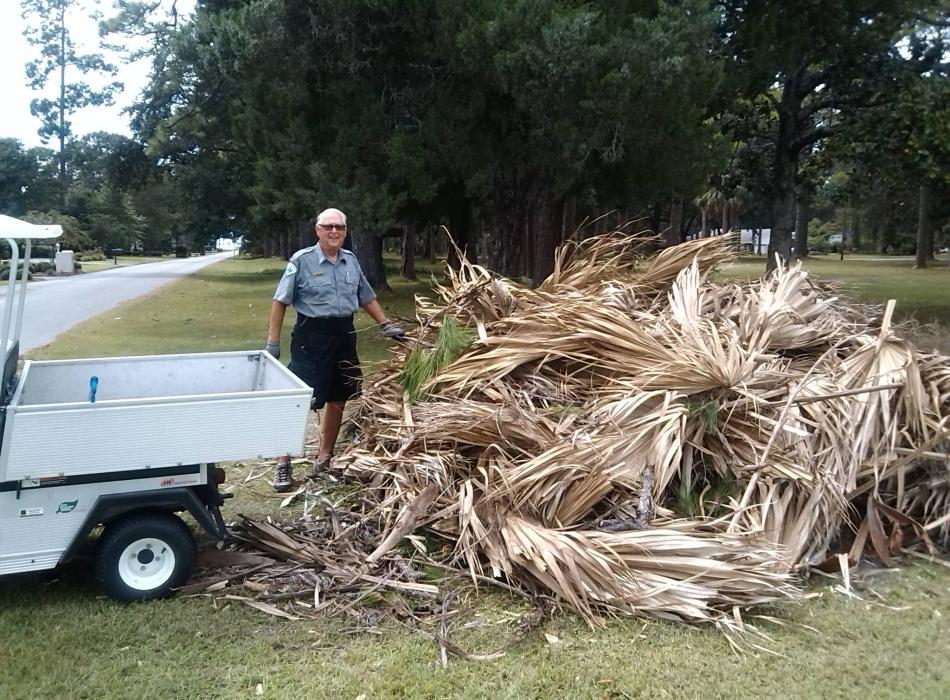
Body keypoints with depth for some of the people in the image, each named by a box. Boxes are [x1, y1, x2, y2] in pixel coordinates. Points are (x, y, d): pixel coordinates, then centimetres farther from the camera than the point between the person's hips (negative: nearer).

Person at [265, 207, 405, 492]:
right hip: (312, 336, -6)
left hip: (344, 335, 6)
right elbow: (280, 302, -7)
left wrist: (386, 325, 13)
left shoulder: (351, 260, 8)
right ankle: (283, 464, 4)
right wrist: (272, 342, -11)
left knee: (338, 399, 13)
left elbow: (367, 298, 20)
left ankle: (324, 458, 28)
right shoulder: (302, 260, -8)